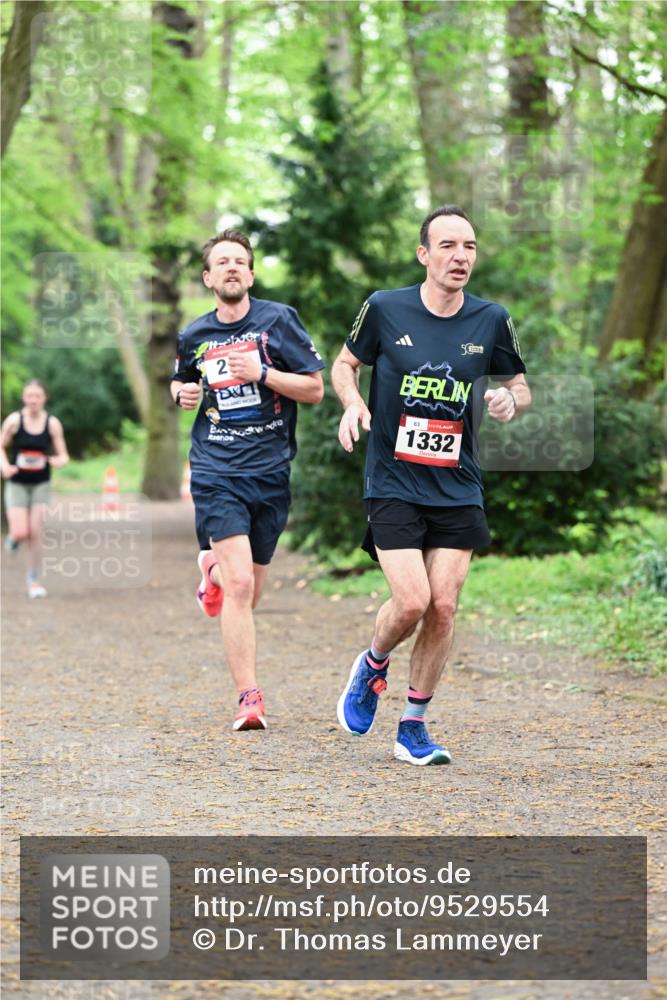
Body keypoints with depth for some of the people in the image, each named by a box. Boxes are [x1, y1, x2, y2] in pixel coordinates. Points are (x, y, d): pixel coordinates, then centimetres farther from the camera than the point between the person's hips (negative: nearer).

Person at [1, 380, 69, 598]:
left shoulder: (52, 424, -6)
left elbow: (63, 456, -1)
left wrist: (59, 461, -25)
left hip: (41, 484, 1)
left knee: (35, 533, -2)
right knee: (21, 533, -10)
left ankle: (34, 580, 13)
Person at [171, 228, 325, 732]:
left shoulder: (279, 320, 0)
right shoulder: (194, 335, 8)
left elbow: (315, 389, -1)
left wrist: (261, 373, -15)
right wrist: (183, 393, 4)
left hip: (271, 469, 1)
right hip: (216, 472, 0)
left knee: (250, 594, 12)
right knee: (240, 585, -17)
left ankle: (213, 568, 47)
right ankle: (250, 697, -14)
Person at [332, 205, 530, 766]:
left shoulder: (491, 321, 1)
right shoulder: (385, 309, -4)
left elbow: (519, 385, 14)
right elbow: (345, 365, 11)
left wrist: (510, 400, -10)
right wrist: (353, 402, -10)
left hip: (458, 489, 3)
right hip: (393, 484, -2)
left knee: (443, 608, -3)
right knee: (411, 603, -14)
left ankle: (413, 728, 13)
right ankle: (373, 666, 21)